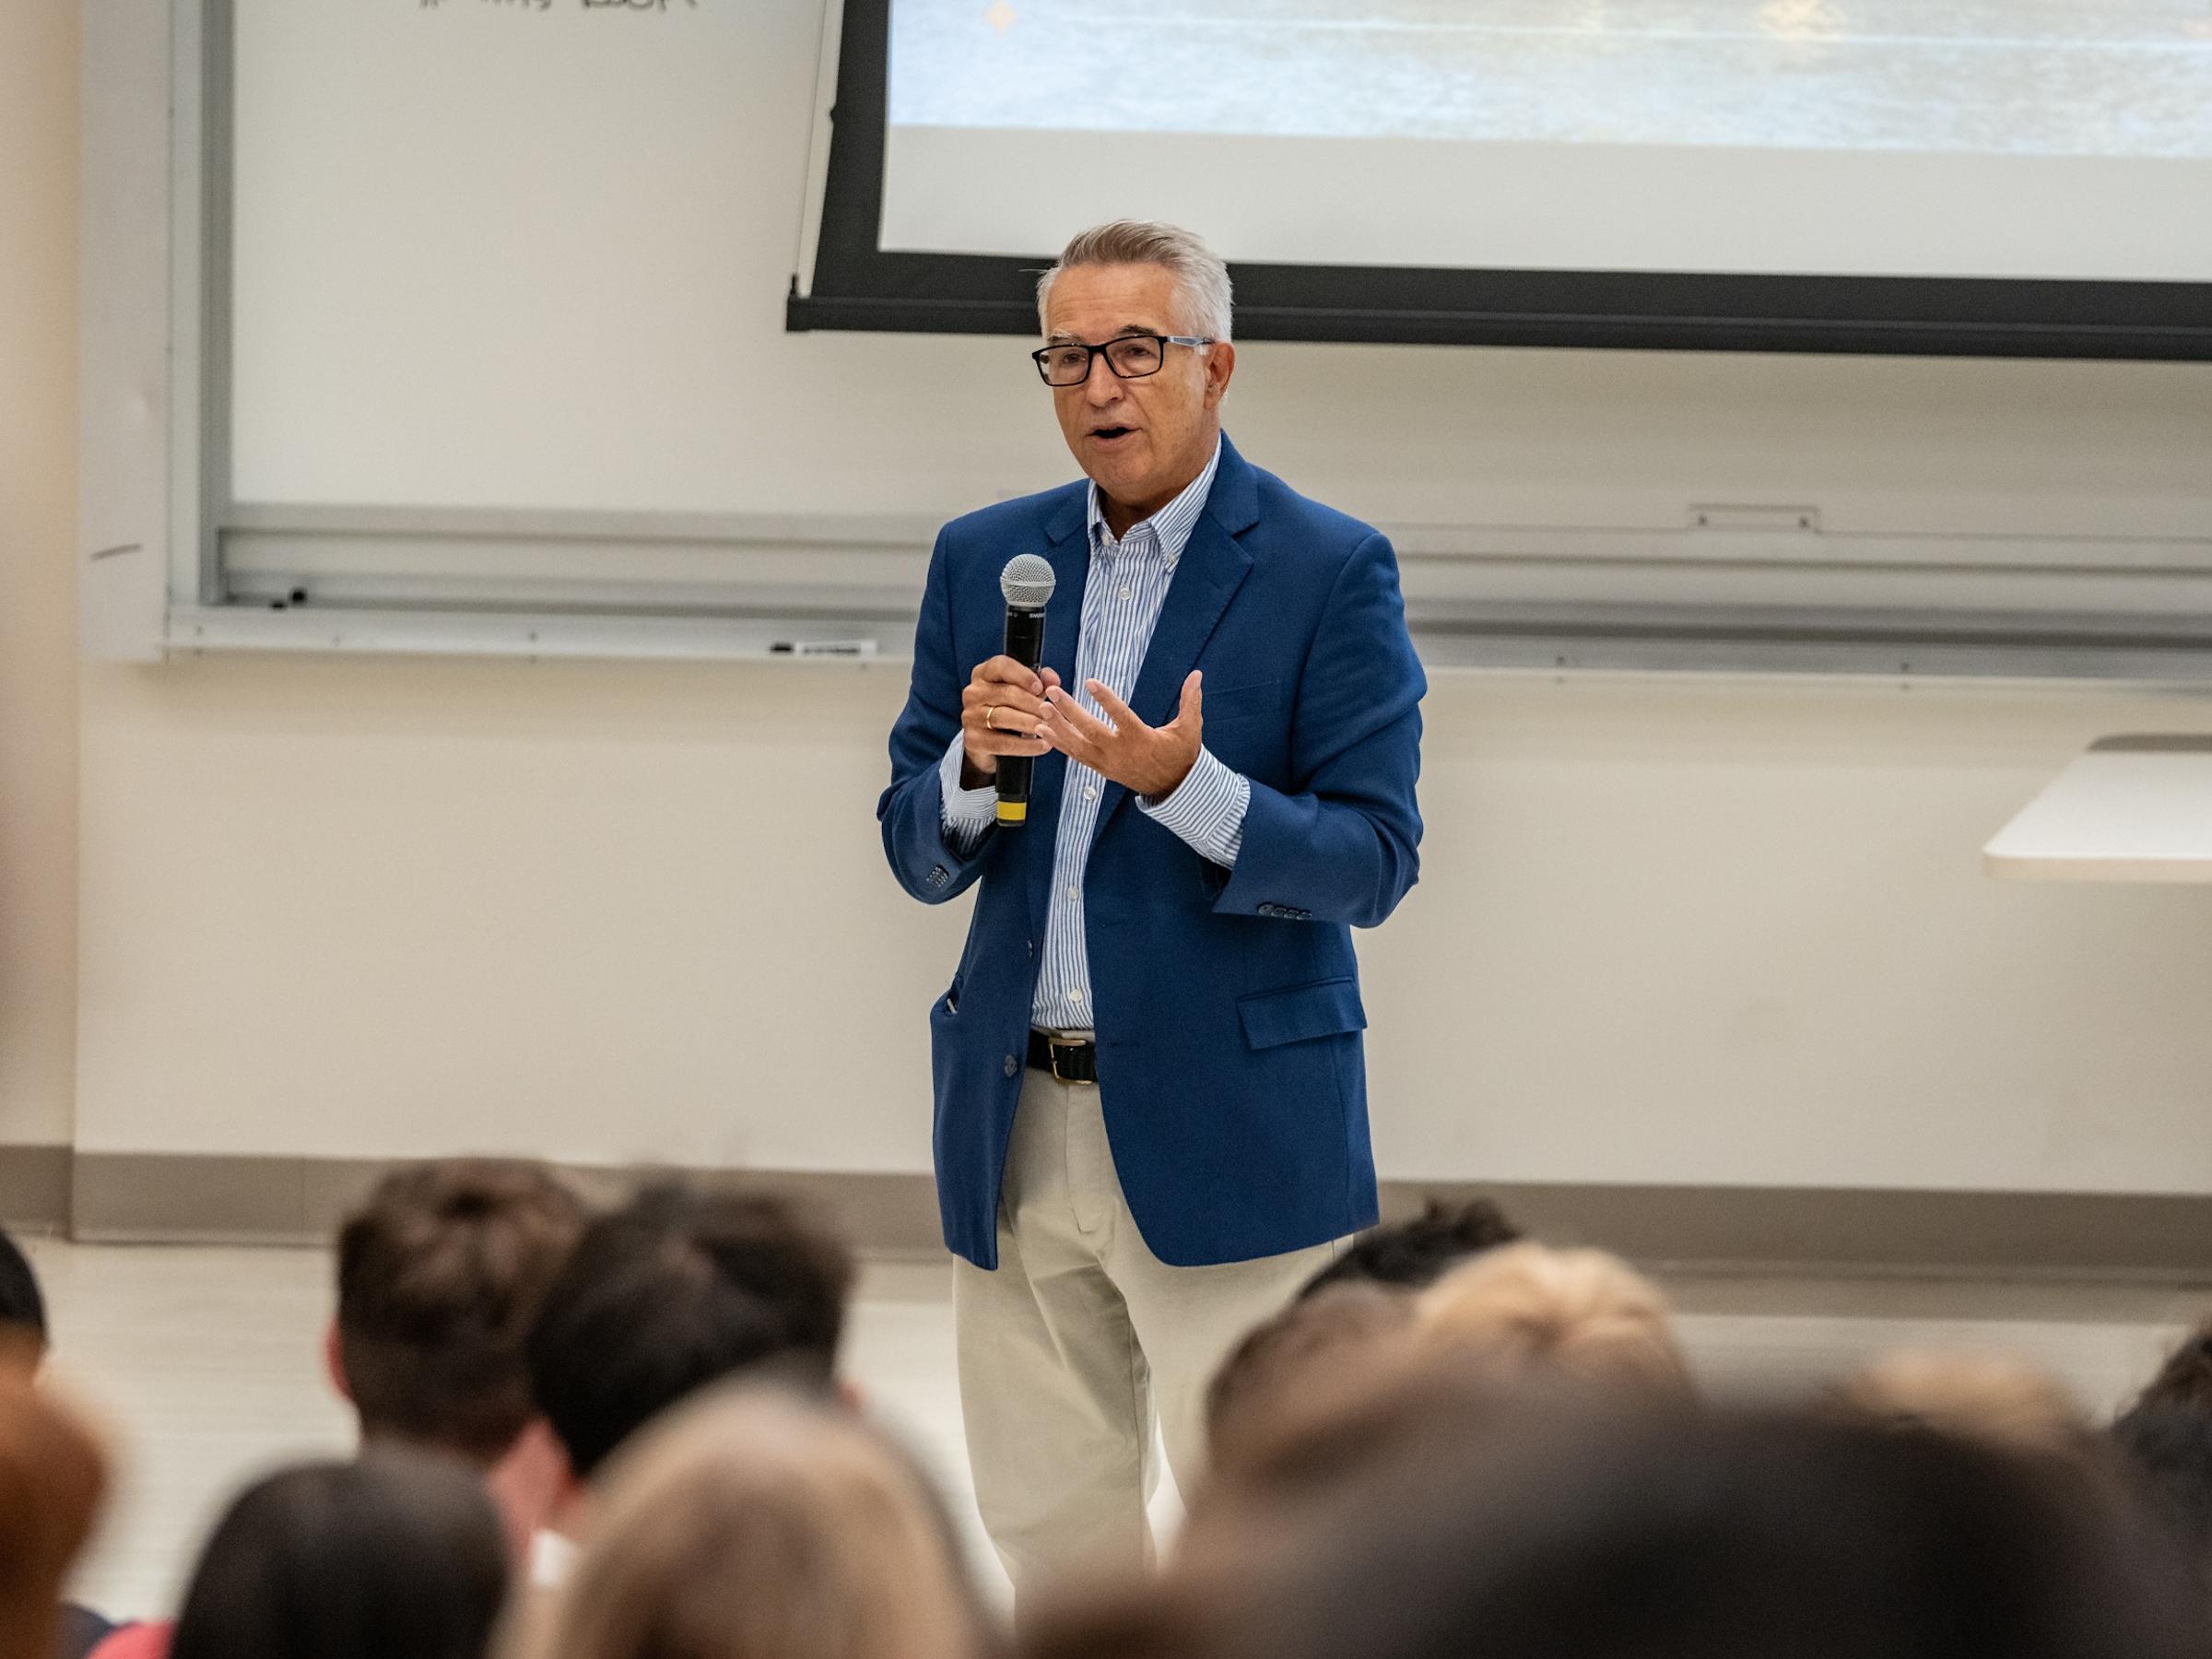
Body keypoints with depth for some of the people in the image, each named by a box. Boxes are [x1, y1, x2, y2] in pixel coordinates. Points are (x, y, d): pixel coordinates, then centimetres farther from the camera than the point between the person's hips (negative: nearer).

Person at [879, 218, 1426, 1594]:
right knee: (1048, 1532, 9)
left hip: (1230, 1133, -5)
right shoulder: (986, 560, 10)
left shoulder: (1331, 572, -5)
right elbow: (920, 855, 12)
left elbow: (1374, 862, -9)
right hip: (1017, 1132, 5)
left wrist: (1182, 784, -24)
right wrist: (975, 768, -11)